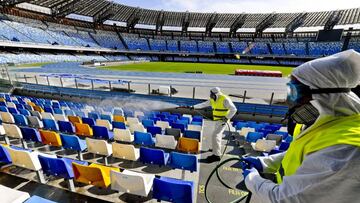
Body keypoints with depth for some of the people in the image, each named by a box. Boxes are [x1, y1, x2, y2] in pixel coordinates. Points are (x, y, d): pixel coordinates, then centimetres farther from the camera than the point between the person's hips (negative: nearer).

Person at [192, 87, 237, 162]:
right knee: (218, 135, 20)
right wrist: (193, 107, 5)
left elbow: (234, 109, -20)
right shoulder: (213, 100, 4)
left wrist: (227, 118, -24)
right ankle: (217, 149, 40)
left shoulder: (225, 100, -20)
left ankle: (216, 155, -9)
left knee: (215, 135, -15)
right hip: (217, 121, 9)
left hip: (223, 121, -8)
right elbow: (203, 104, 8)